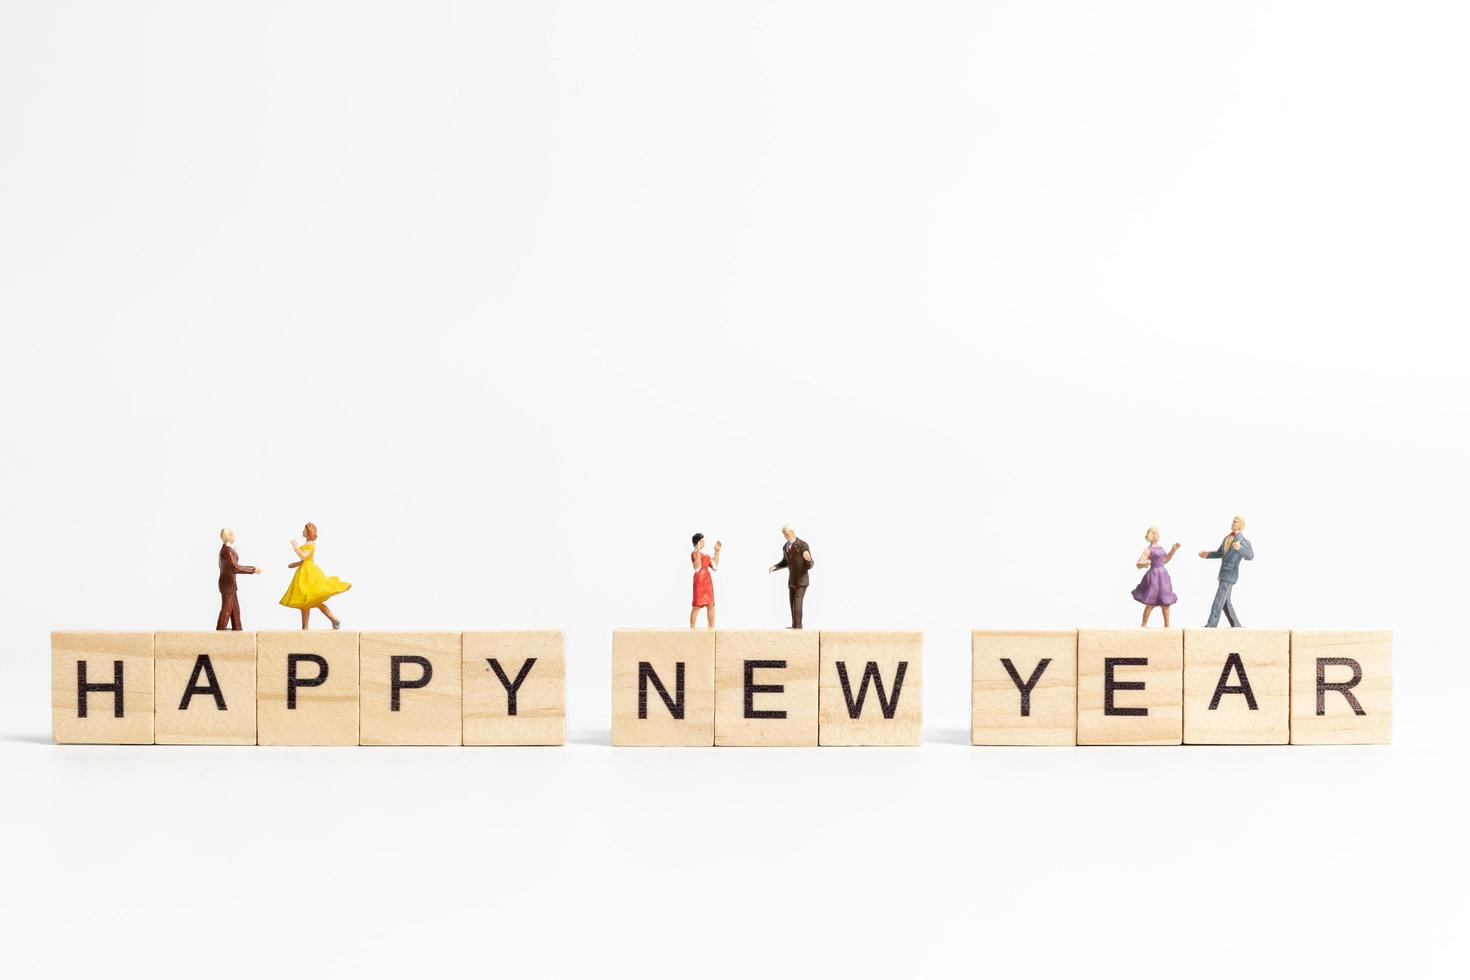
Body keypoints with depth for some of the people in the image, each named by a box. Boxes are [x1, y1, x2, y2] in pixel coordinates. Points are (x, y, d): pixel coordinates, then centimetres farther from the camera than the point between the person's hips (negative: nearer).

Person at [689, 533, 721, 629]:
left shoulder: (704, 554, 16)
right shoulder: (694, 553, -9)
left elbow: (715, 567, 18)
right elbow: (697, 568, -22)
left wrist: (717, 551, 17)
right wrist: (698, 551, -28)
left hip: (708, 581, 8)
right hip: (699, 580, -8)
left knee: (711, 605, 8)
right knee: (697, 606, -8)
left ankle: (711, 628, 13)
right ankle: (692, 628, -6)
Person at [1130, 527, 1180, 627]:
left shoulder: (1160, 547, 13)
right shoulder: (1148, 550, -10)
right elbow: (1138, 564, -14)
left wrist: (1174, 550, 20)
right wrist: (1145, 564, -37)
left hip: (1163, 575, 7)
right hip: (1154, 576, -7)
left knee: (1166, 602, 9)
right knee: (1151, 603, -6)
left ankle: (1167, 625, 16)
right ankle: (1144, 625, 5)